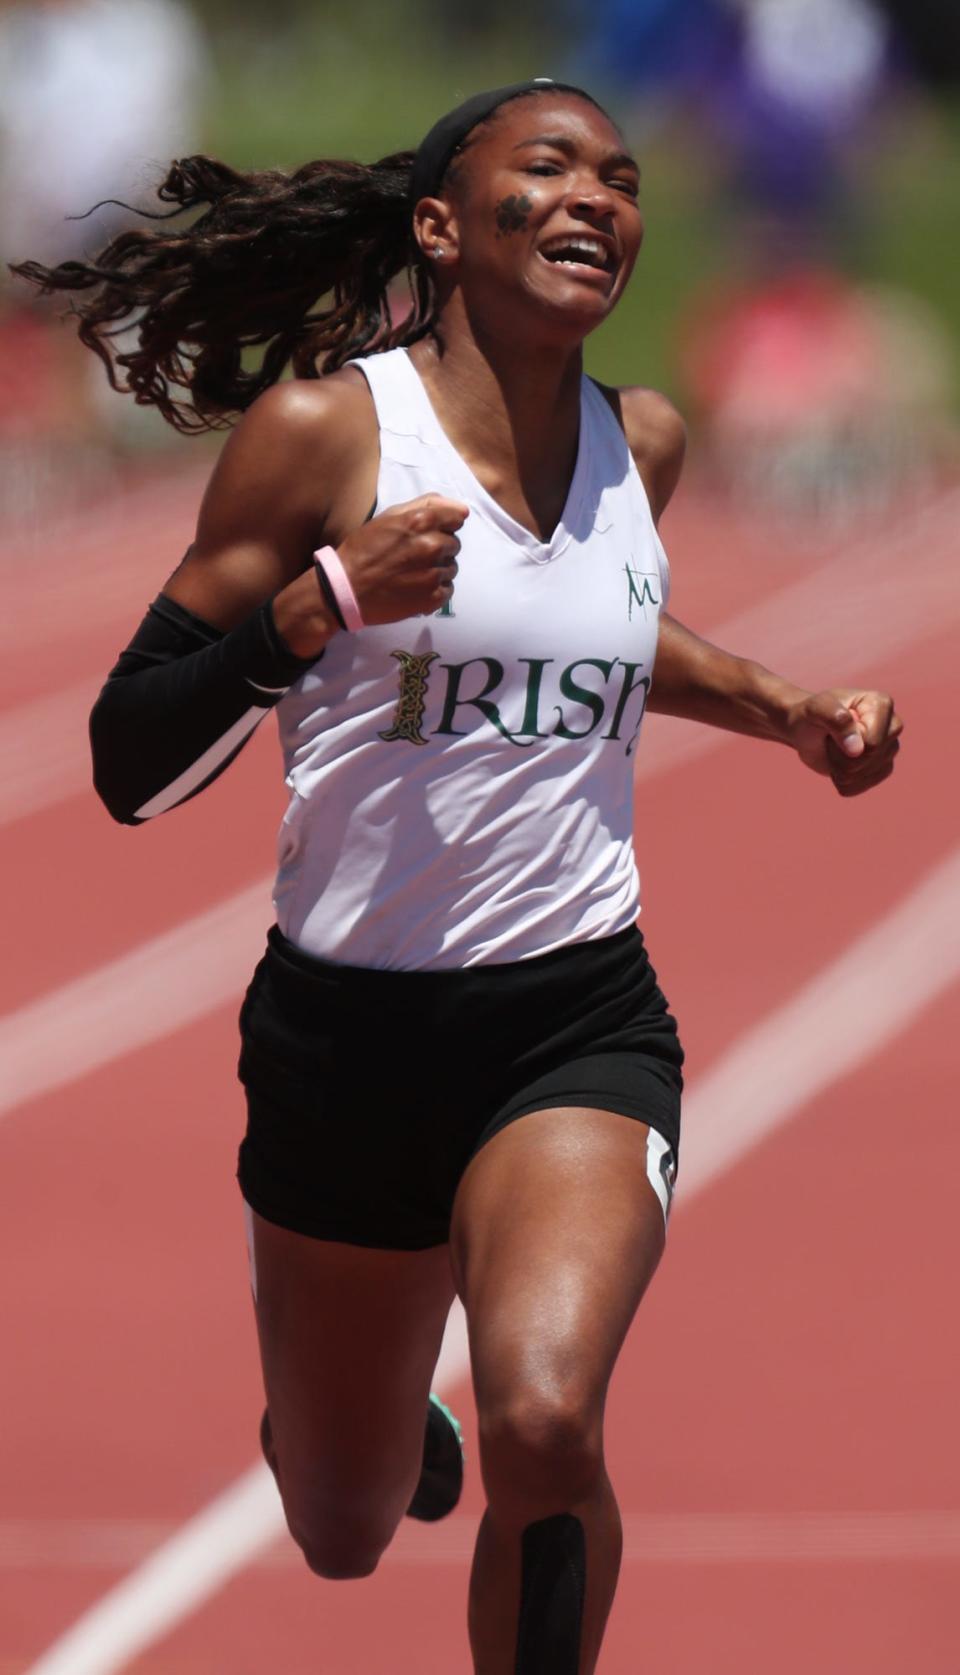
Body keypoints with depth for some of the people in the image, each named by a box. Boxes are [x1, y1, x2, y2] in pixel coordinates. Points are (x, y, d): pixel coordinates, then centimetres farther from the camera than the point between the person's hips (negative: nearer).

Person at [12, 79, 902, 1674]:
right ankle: (384, 1407, 54)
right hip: (345, 1022, -1)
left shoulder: (643, 443, 3)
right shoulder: (321, 432, -11)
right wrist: (325, 599, -25)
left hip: (578, 1019, 1)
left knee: (544, 1423, -29)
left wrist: (782, 708, 16)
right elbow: (131, 767, -13)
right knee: (345, 1534, 17)